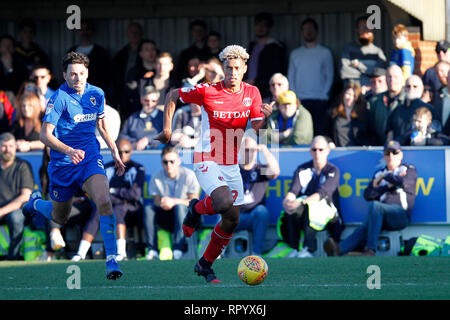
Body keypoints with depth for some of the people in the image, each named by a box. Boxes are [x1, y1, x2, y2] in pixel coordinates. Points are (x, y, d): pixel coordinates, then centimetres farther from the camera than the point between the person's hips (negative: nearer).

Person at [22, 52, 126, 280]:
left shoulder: (96, 94, 3)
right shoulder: (59, 98, -14)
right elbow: (45, 134, -17)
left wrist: (115, 152, 13)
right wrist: (68, 150, -32)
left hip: (90, 158, 2)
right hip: (62, 164, -2)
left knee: (104, 201, -25)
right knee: (60, 218, 14)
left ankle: (111, 260, -23)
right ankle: (36, 203, 50)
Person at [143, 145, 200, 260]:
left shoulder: (188, 175, -11)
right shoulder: (156, 178, -1)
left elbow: (195, 201, -14)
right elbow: (156, 200, 1)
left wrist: (174, 201, -29)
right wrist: (162, 203, -26)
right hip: (167, 220, 3)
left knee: (179, 207, -36)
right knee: (148, 210, -23)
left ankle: (178, 249, -42)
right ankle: (152, 250, -27)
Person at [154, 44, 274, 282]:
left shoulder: (252, 93, 0)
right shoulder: (207, 91, -12)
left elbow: (256, 128, -5)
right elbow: (173, 96, 1)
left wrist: (265, 118, -26)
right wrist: (167, 128, -3)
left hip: (231, 164, 5)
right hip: (206, 161, -5)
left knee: (231, 221, 5)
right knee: (224, 203, -30)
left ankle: (205, 265, 24)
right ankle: (196, 209, 5)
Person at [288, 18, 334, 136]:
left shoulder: (325, 52, 9)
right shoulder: (295, 54, 17)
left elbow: (330, 76, 5)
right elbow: (291, 76, 15)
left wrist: (324, 94, -7)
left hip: (320, 99, -2)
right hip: (300, 100, 2)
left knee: (320, 130, -9)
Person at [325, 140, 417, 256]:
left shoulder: (409, 169, 15)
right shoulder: (379, 173, 28)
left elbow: (404, 182, -11)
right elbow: (367, 194, 11)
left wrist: (386, 176, 5)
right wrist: (389, 186, 1)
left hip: (401, 215, -4)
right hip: (381, 218, 4)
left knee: (374, 205, -33)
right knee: (364, 228, -28)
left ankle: (370, 250, -44)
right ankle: (339, 249, -58)